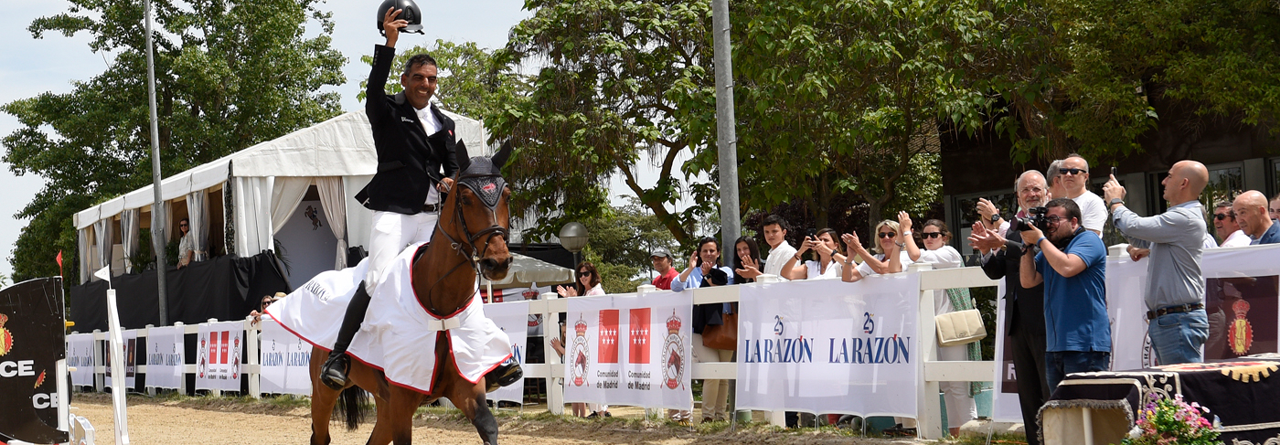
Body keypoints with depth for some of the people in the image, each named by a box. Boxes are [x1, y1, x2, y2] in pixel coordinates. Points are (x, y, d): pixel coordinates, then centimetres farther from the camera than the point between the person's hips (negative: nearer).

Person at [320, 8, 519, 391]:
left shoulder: (445, 124, 20)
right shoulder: (388, 113, 4)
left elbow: (452, 167, 20)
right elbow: (374, 89, -17)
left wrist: (450, 182, -5)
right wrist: (389, 43, -27)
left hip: (433, 216, 5)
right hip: (393, 212, -5)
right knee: (377, 281, -20)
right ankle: (338, 357, -15)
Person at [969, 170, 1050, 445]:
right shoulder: (1013, 229, 17)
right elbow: (995, 272, 14)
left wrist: (1003, 244, -25)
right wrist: (987, 250, -5)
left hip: (1045, 320, -7)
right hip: (1018, 321, 7)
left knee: (1052, 394, -6)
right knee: (1028, 395, 11)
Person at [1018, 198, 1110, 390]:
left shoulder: (1088, 240, -3)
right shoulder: (1049, 248, 22)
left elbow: (1067, 267, -20)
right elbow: (1028, 281, 14)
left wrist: (1040, 239, -10)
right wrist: (1027, 246, 5)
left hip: (1085, 345, -8)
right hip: (1054, 346, 8)